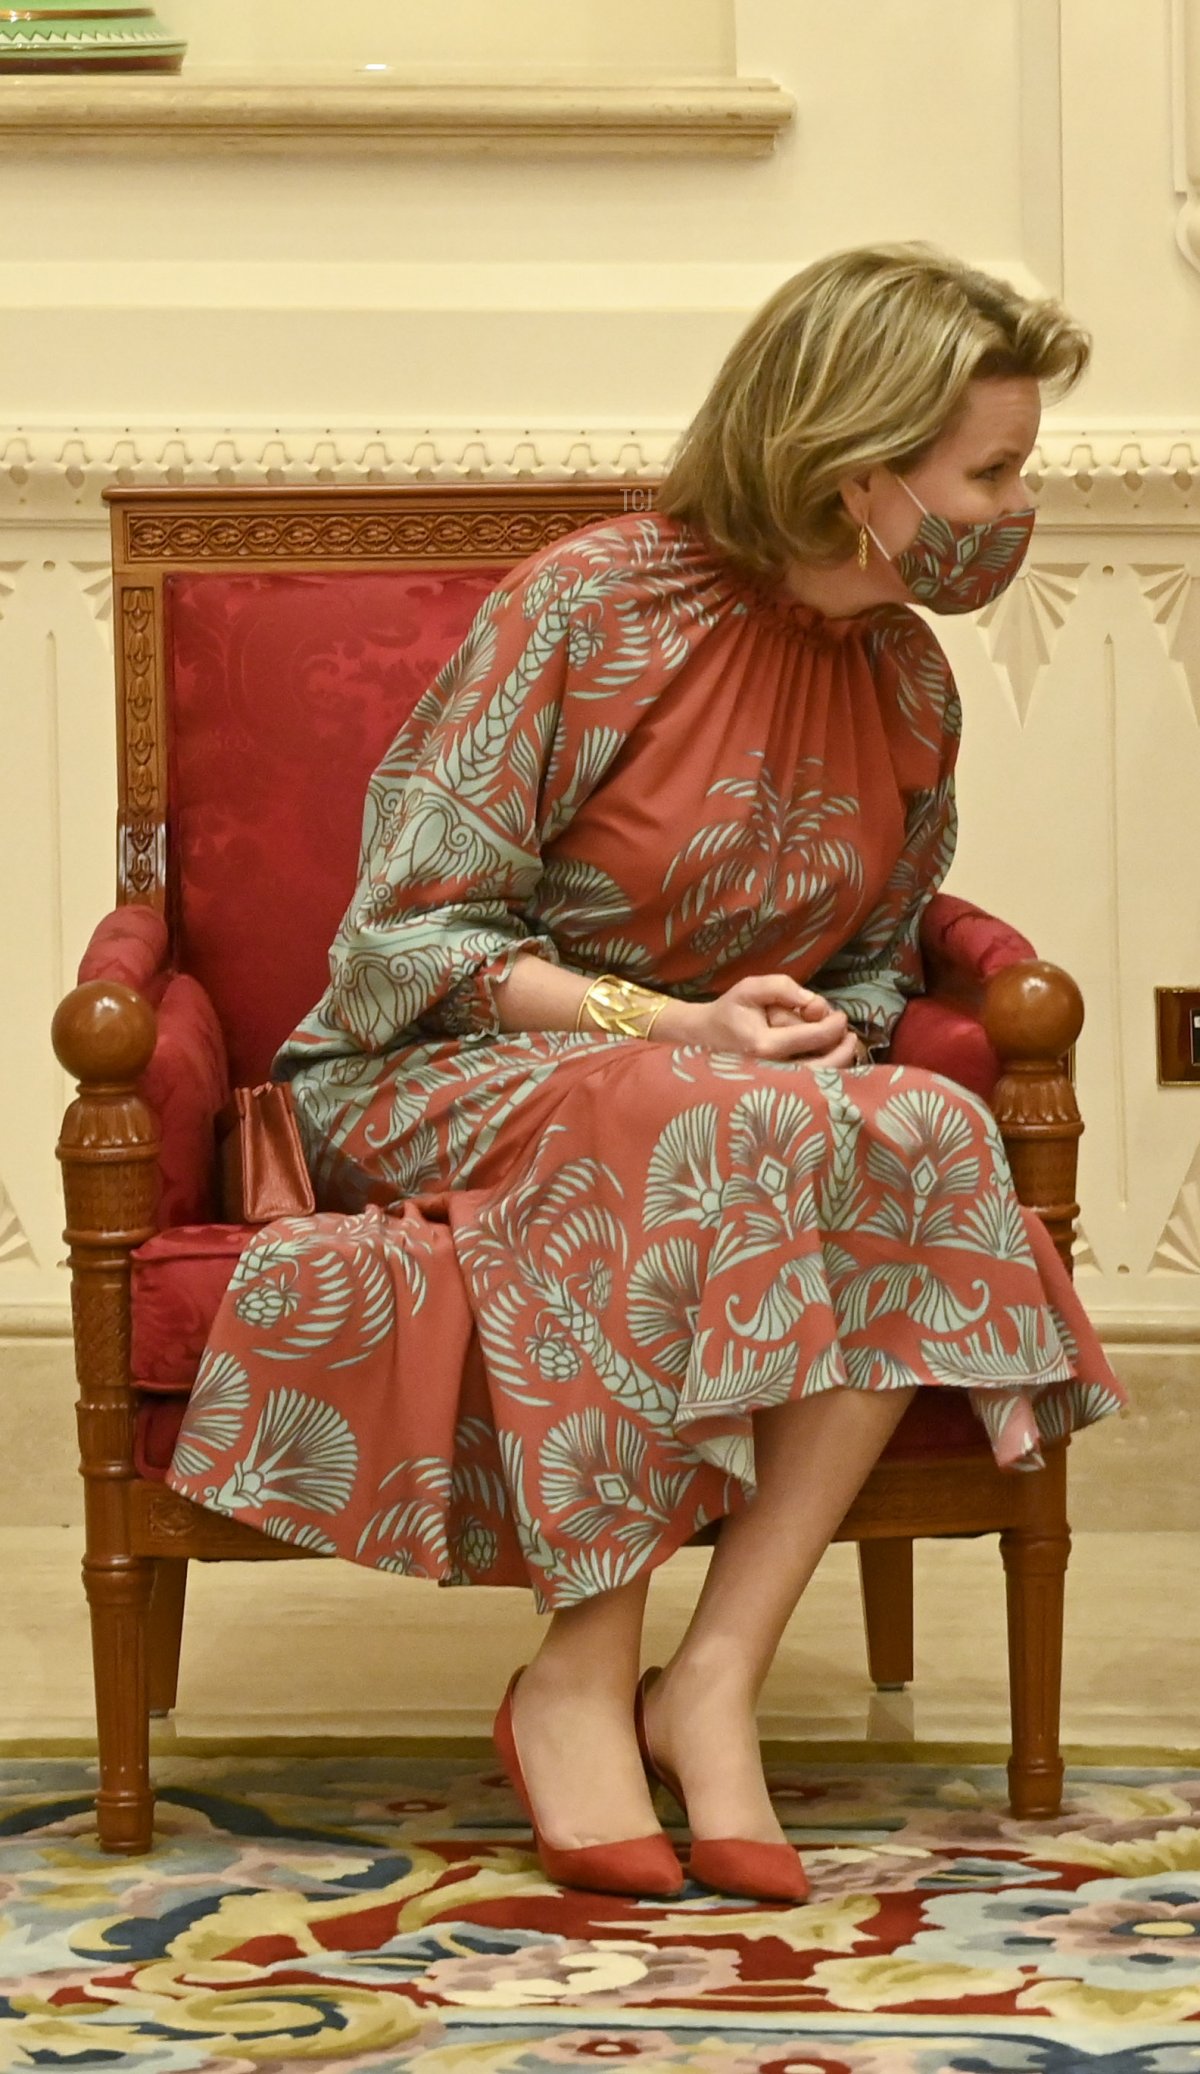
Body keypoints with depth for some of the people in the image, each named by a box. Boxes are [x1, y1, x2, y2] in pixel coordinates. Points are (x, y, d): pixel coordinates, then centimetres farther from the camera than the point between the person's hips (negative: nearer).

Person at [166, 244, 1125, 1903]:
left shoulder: (909, 683, 5)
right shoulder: (587, 611, -13)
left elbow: (877, 967, 16)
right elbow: (405, 937, -13)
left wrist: (831, 1041, -9)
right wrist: (673, 1026, -24)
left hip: (743, 1105, 5)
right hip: (452, 1080, -5)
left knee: (935, 1141, -29)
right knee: (699, 1134, -39)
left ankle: (718, 1678, -29)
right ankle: (579, 1686, -29)